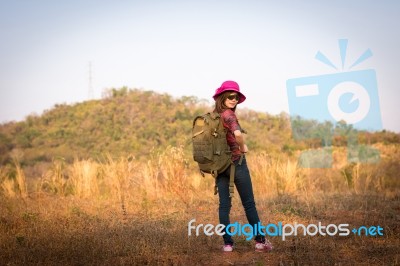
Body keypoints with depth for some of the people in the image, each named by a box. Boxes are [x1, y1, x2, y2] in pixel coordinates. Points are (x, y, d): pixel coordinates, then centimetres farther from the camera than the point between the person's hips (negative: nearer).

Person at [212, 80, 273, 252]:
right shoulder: (228, 114, -17)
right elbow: (237, 134, -36)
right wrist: (243, 147, -18)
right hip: (236, 162, -6)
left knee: (224, 204, 8)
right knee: (249, 203, 5)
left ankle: (227, 243, 9)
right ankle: (260, 241, 14)